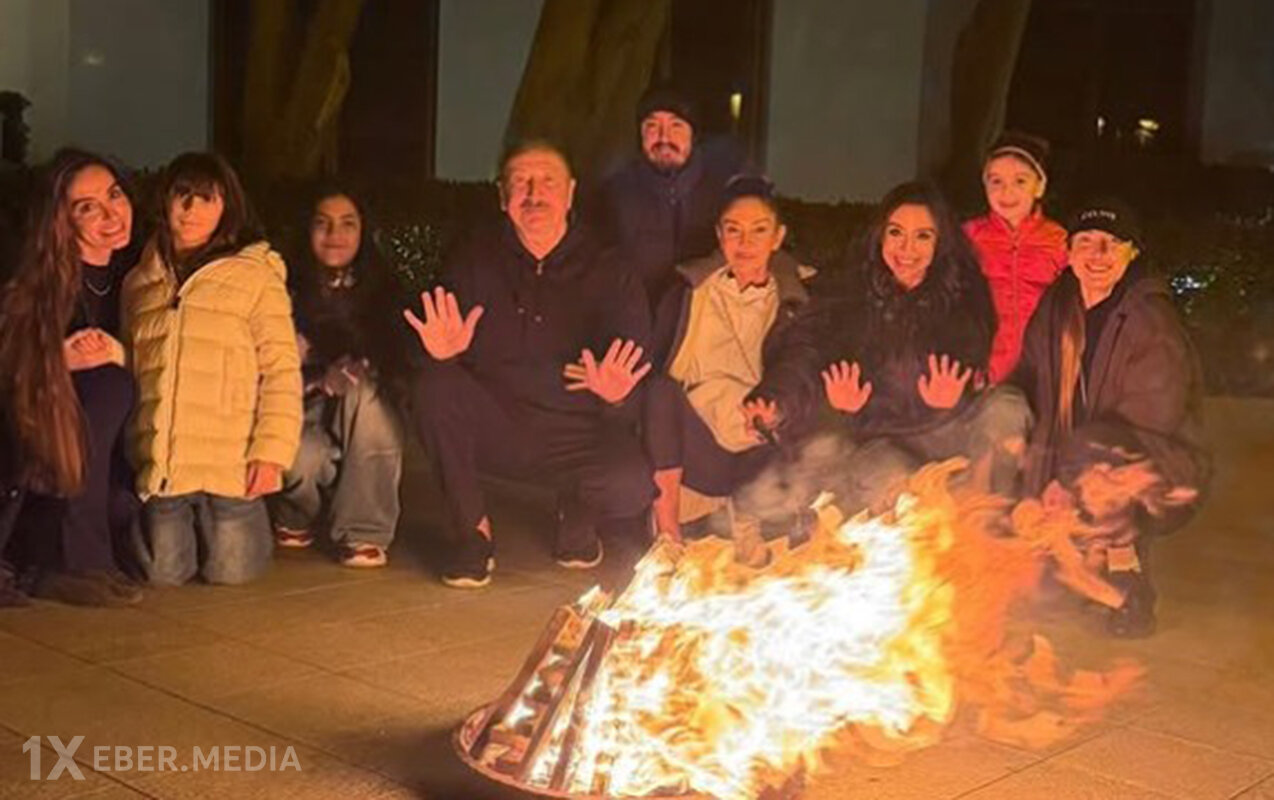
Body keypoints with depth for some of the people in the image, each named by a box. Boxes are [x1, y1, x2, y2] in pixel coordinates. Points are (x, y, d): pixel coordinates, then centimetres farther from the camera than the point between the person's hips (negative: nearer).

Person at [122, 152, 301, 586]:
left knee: (230, 570, -4)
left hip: (229, 463, -3)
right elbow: (127, 368, 20)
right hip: (160, 464, 4)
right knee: (165, 572, -1)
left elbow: (282, 370, -5)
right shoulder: (139, 283, 14)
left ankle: (248, 519, 28)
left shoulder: (255, 275, -1)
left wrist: (272, 451, -12)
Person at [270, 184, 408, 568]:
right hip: (304, 413, -1)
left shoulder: (379, 288, 1)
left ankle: (364, 534, -25)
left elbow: (397, 365, -2)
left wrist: (356, 370, -23)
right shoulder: (290, 290, -1)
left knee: (365, 389, -33)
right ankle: (293, 520, 5)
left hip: (363, 425, 1)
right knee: (301, 458, -36)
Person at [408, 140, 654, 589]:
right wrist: (442, 352, -28)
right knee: (436, 387, -28)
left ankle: (576, 514, 12)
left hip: (577, 435, -1)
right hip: (494, 427, 1)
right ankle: (471, 532, -8)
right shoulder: (475, 262, 1)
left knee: (632, 487, -30)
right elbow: (439, 357, -4)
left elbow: (636, 388, -5)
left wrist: (617, 396, -29)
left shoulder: (609, 273, -4)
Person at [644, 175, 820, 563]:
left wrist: (772, 403, -33)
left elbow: (799, 367, -8)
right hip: (694, 443, 2)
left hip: (760, 454, -1)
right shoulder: (689, 293, 11)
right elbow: (656, 377, 0)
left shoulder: (796, 302, 11)